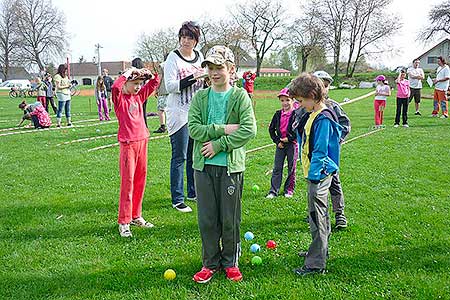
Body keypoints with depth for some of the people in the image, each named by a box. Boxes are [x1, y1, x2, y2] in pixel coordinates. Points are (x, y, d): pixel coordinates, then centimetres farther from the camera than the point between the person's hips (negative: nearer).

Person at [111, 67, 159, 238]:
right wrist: (127, 73, -18)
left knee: (140, 180, 12)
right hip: (128, 144, -7)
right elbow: (115, 87, -29)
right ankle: (123, 222, 1)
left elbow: (154, 84, 22)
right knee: (127, 182, -6)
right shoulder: (119, 98, -6)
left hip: (142, 141, 7)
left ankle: (136, 216, 24)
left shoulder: (139, 96, 12)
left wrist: (150, 73, 5)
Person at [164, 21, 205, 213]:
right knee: (179, 157, -4)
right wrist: (193, 77, -25)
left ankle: (193, 193, 27)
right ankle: (177, 200, 3)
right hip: (179, 113, -6)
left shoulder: (199, 57, 11)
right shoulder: (173, 58, -8)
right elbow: (170, 86, -18)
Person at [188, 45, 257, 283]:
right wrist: (223, 129, -15)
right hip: (204, 165, 2)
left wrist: (218, 145, -15)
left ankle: (230, 261, 26)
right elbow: (193, 128, -5)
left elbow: (249, 129, -14)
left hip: (231, 165, -2)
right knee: (207, 218, 8)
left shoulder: (240, 97, -2)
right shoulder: (200, 97, 6)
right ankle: (210, 262, 24)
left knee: (230, 218, 8)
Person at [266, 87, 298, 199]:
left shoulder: (296, 114, -7)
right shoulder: (278, 114, 5)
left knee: (291, 169, 7)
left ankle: (289, 190, 19)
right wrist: (277, 141, -2)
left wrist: (289, 138, -13)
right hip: (280, 144, 3)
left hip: (292, 144, -3)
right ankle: (273, 191, 8)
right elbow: (271, 128, 8)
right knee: (277, 168, 4)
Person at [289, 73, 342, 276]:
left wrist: (314, 175, -21)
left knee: (317, 217, -3)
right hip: (316, 174, 10)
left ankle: (316, 263, 5)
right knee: (320, 215, 21)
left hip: (319, 175, -10)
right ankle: (320, 250, 37)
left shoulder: (323, 118, -21)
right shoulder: (313, 115, 10)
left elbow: (320, 151, -23)